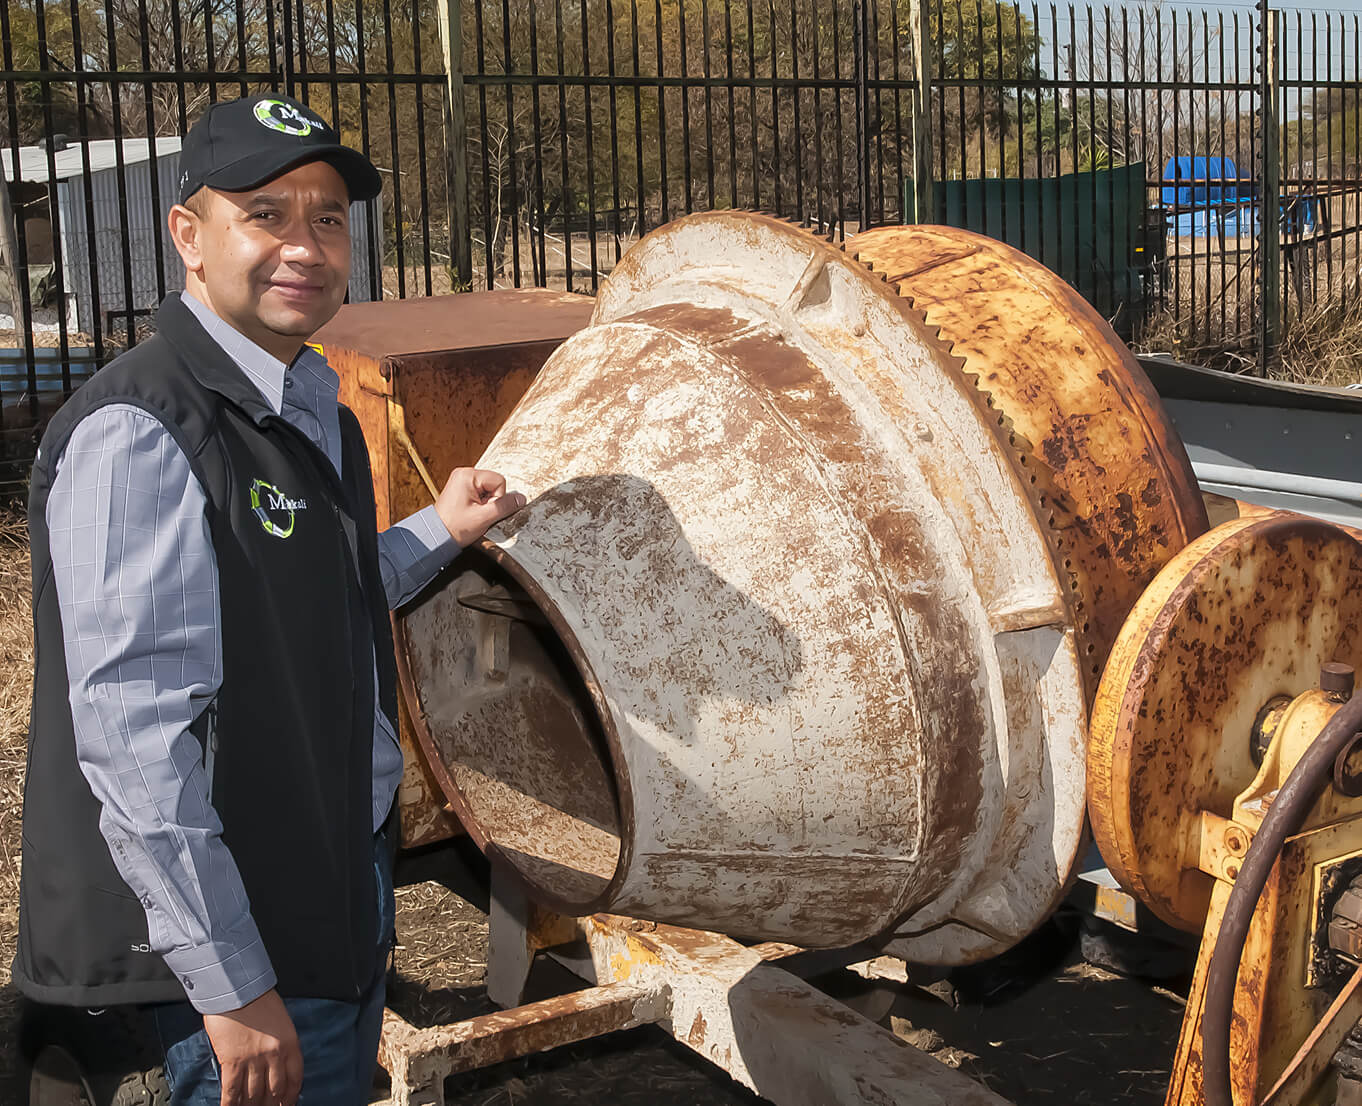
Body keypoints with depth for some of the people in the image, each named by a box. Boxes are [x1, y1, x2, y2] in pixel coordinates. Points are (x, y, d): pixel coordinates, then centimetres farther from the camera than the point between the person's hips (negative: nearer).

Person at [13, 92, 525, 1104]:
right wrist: (231, 987, -24)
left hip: (343, 887, 9)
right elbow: (135, 740, -26)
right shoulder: (135, 437, -22)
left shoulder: (316, 412, 8)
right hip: (242, 936, -9)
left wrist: (440, 532, 14)